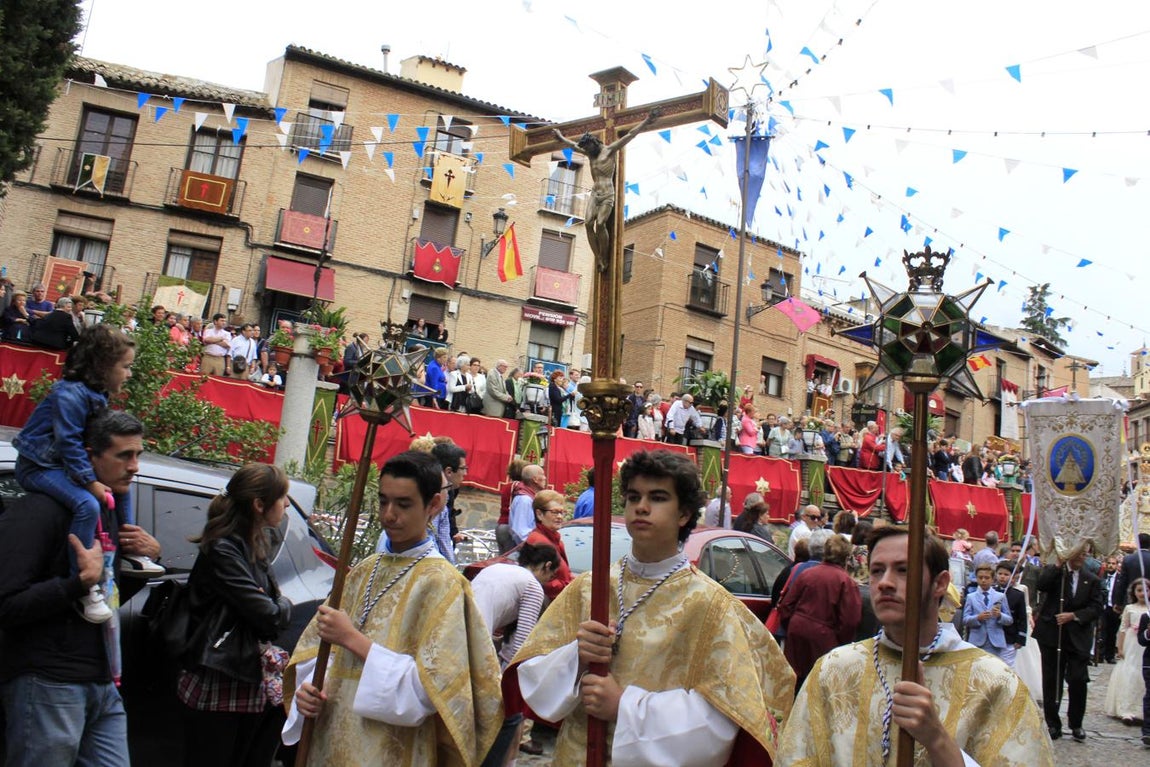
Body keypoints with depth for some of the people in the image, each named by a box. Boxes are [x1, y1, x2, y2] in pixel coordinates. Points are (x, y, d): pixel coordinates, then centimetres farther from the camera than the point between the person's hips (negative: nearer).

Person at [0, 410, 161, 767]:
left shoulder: (112, 513, 13)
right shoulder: (39, 511, -13)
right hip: (47, 684, -8)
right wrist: (82, 581, -25)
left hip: (102, 684, 8)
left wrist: (149, 557, 5)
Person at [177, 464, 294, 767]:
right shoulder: (222, 551, -17)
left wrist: (276, 607, -11)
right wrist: (284, 605, 0)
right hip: (221, 688, -8)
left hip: (259, 682, 8)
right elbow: (269, 616, -21)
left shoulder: (257, 546, 12)